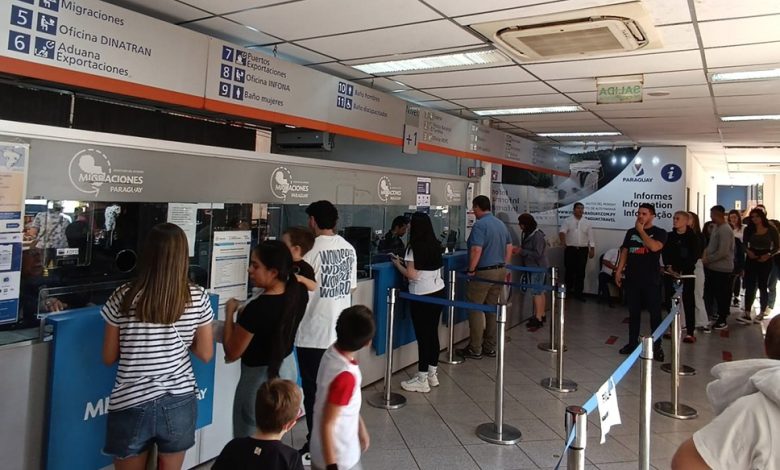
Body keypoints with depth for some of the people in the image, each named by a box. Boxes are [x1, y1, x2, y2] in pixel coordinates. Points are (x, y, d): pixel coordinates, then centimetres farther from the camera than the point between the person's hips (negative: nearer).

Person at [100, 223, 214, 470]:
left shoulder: (123, 297, -11)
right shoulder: (198, 298, -9)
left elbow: (109, 358, -1)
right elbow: (205, 354, -1)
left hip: (131, 405, -1)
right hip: (179, 403, 1)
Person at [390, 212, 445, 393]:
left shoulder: (414, 248, -14)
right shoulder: (436, 245, 7)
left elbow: (411, 275, -15)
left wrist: (398, 264, 2)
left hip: (422, 295, -7)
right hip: (438, 292, 7)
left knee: (422, 335, -1)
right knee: (433, 332, 14)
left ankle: (422, 380, 7)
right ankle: (432, 374, 24)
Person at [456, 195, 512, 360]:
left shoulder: (479, 225, -15)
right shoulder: (501, 224, 11)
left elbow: (476, 250, -24)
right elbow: (509, 248, 15)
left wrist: (471, 270, -13)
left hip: (483, 272, -8)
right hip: (500, 271, 8)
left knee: (475, 310, 1)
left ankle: (475, 349, 6)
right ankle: (490, 347, 20)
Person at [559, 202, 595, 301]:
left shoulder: (587, 222, 9)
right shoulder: (568, 221, 1)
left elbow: (590, 237, 9)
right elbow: (562, 231, -16)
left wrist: (592, 249, 2)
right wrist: (562, 240, -36)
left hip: (583, 250, 2)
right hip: (570, 249, -2)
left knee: (581, 272, 3)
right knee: (569, 271, 2)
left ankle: (578, 293, 11)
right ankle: (568, 291, 15)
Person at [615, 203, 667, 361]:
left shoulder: (659, 232, -1)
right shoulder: (631, 232, 11)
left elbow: (654, 247, -21)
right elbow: (624, 252, 12)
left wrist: (641, 230, -12)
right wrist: (618, 271, 5)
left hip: (651, 280, -4)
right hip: (632, 278, 4)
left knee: (655, 314, 0)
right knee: (633, 312, 10)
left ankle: (657, 347, 7)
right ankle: (632, 343, 19)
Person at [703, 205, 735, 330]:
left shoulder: (725, 230, -20)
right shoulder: (715, 227, 10)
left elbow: (723, 252, -24)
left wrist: (707, 259, -15)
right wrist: (705, 253, 2)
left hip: (721, 268, -9)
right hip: (713, 267, 9)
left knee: (721, 294, 3)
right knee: (709, 292, 17)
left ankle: (722, 321, 14)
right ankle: (708, 316, 30)